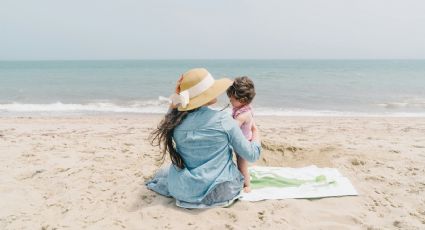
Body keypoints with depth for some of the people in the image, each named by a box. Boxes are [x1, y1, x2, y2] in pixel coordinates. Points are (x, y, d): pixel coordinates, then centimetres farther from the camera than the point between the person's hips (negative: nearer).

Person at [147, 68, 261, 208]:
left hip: (183, 191, 1)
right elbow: (252, 156, -11)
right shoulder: (223, 120, -20)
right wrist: (255, 132, 10)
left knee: (161, 174, 34)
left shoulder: (175, 119, -12)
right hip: (219, 192, -1)